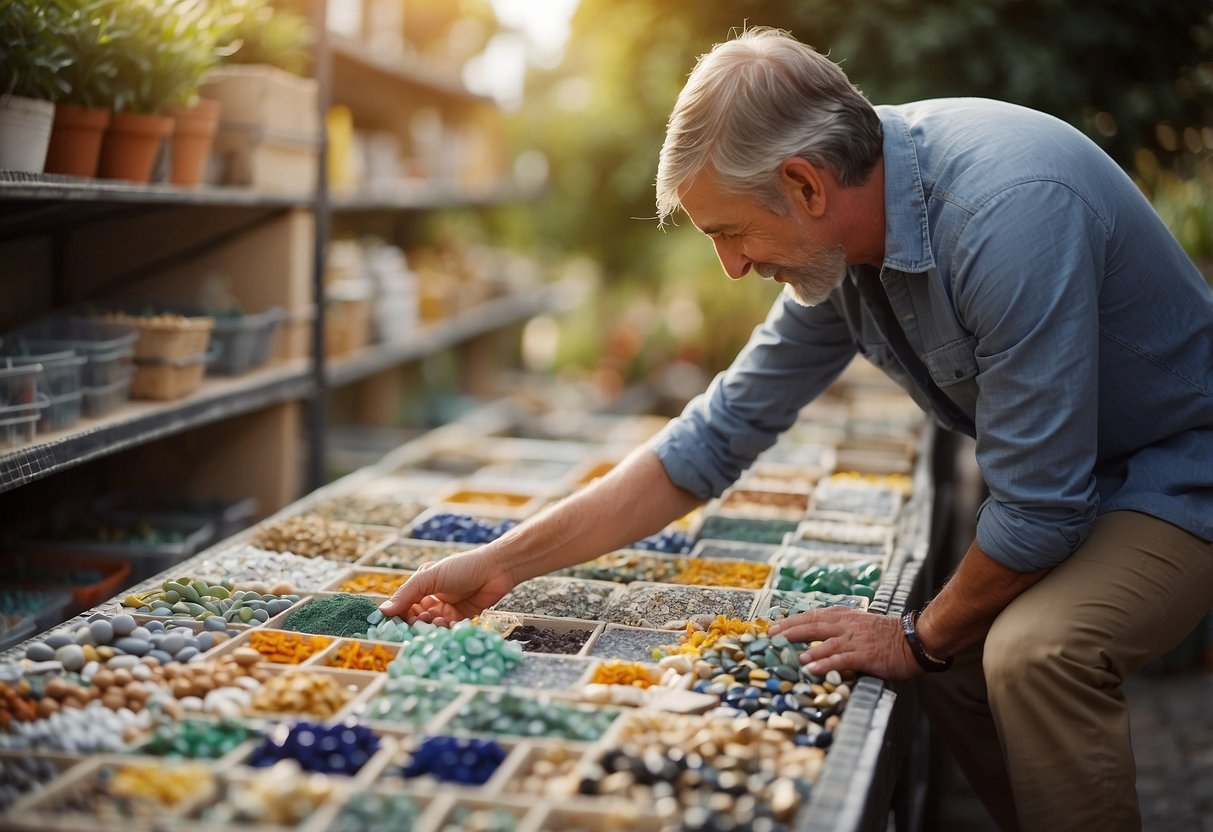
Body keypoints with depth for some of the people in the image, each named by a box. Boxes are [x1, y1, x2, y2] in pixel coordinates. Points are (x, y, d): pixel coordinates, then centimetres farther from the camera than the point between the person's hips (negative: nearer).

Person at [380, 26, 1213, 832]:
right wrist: (503, 563, -4)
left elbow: (1040, 502, -29)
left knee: (1036, 649, -27)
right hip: (1065, 468, 8)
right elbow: (716, 439, -1)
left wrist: (922, 637, -11)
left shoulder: (1008, 212, -34)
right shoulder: (835, 247, -7)